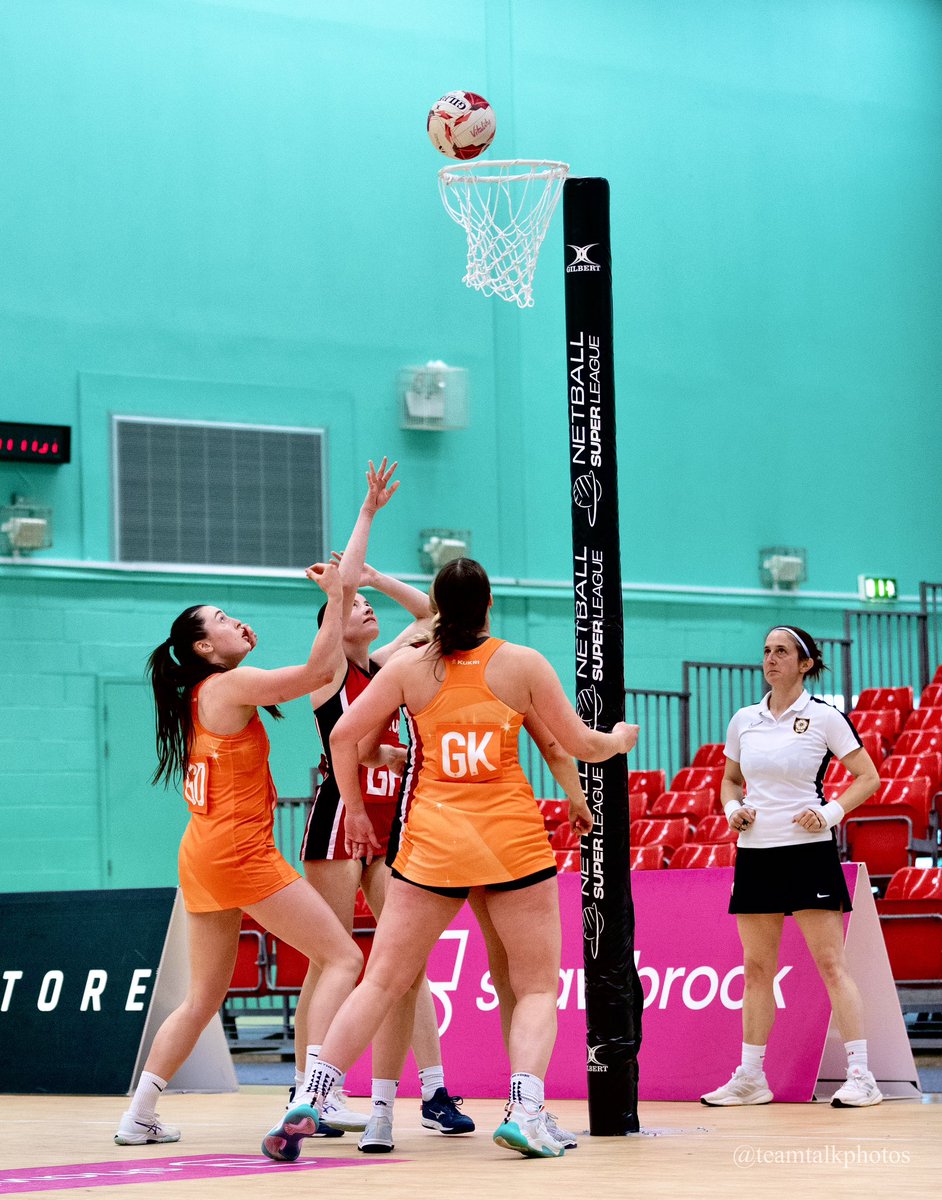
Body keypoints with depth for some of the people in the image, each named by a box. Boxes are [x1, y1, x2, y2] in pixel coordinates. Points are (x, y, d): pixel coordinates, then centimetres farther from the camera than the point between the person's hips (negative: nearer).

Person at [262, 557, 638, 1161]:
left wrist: (356, 810, 16)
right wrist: (620, 739, 28)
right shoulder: (523, 662, 0)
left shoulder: (409, 666, 3)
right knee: (538, 986, 8)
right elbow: (580, 744, 6)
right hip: (515, 839, -1)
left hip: (433, 838, 1)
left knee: (383, 981, 7)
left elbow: (343, 735, 3)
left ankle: (309, 1103, -2)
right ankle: (525, 1111, -13)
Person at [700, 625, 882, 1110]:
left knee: (831, 964, -8)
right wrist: (734, 810, 3)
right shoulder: (743, 720, 10)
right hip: (754, 852, 5)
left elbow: (868, 778, -1)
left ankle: (860, 1076, -7)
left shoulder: (824, 717, -4)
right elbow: (730, 779, 23)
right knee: (757, 968, 8)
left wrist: (830, 813, -14)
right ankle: (750, 1078, 14)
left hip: (808, 851, -5)